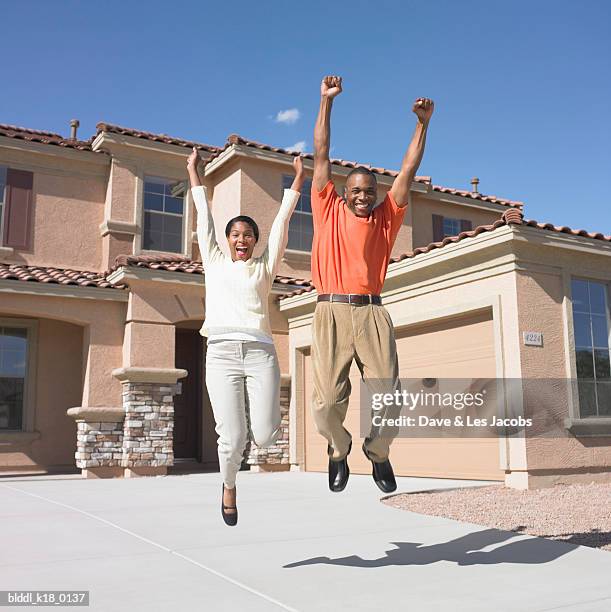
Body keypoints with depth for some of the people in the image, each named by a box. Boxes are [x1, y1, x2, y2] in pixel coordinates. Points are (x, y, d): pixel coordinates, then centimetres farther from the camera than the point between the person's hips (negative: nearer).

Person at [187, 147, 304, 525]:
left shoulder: (264, 267, 17)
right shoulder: (215, 263, 19)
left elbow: (282, 220, 17)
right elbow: (204, 218, 24)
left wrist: (298, 178, 19)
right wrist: (193, 172, 29)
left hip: (261, 352, 0)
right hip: (222, 353, 0)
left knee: (265, 436, -10)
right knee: (232, 440, -8)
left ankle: (254, 421, 28)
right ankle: (229, 487, 24)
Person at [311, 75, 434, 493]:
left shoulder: (386, 219, 17)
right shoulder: (329, 211, 14)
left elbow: (408, 171, 15)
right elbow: (321, 156, 15)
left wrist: (423, 124, 10)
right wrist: (327, 102, 15)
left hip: (372, 313, 1)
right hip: (331, 312, -1)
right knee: (328, 400, -7)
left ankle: (377, 451, 27)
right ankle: (339, 449, 26)